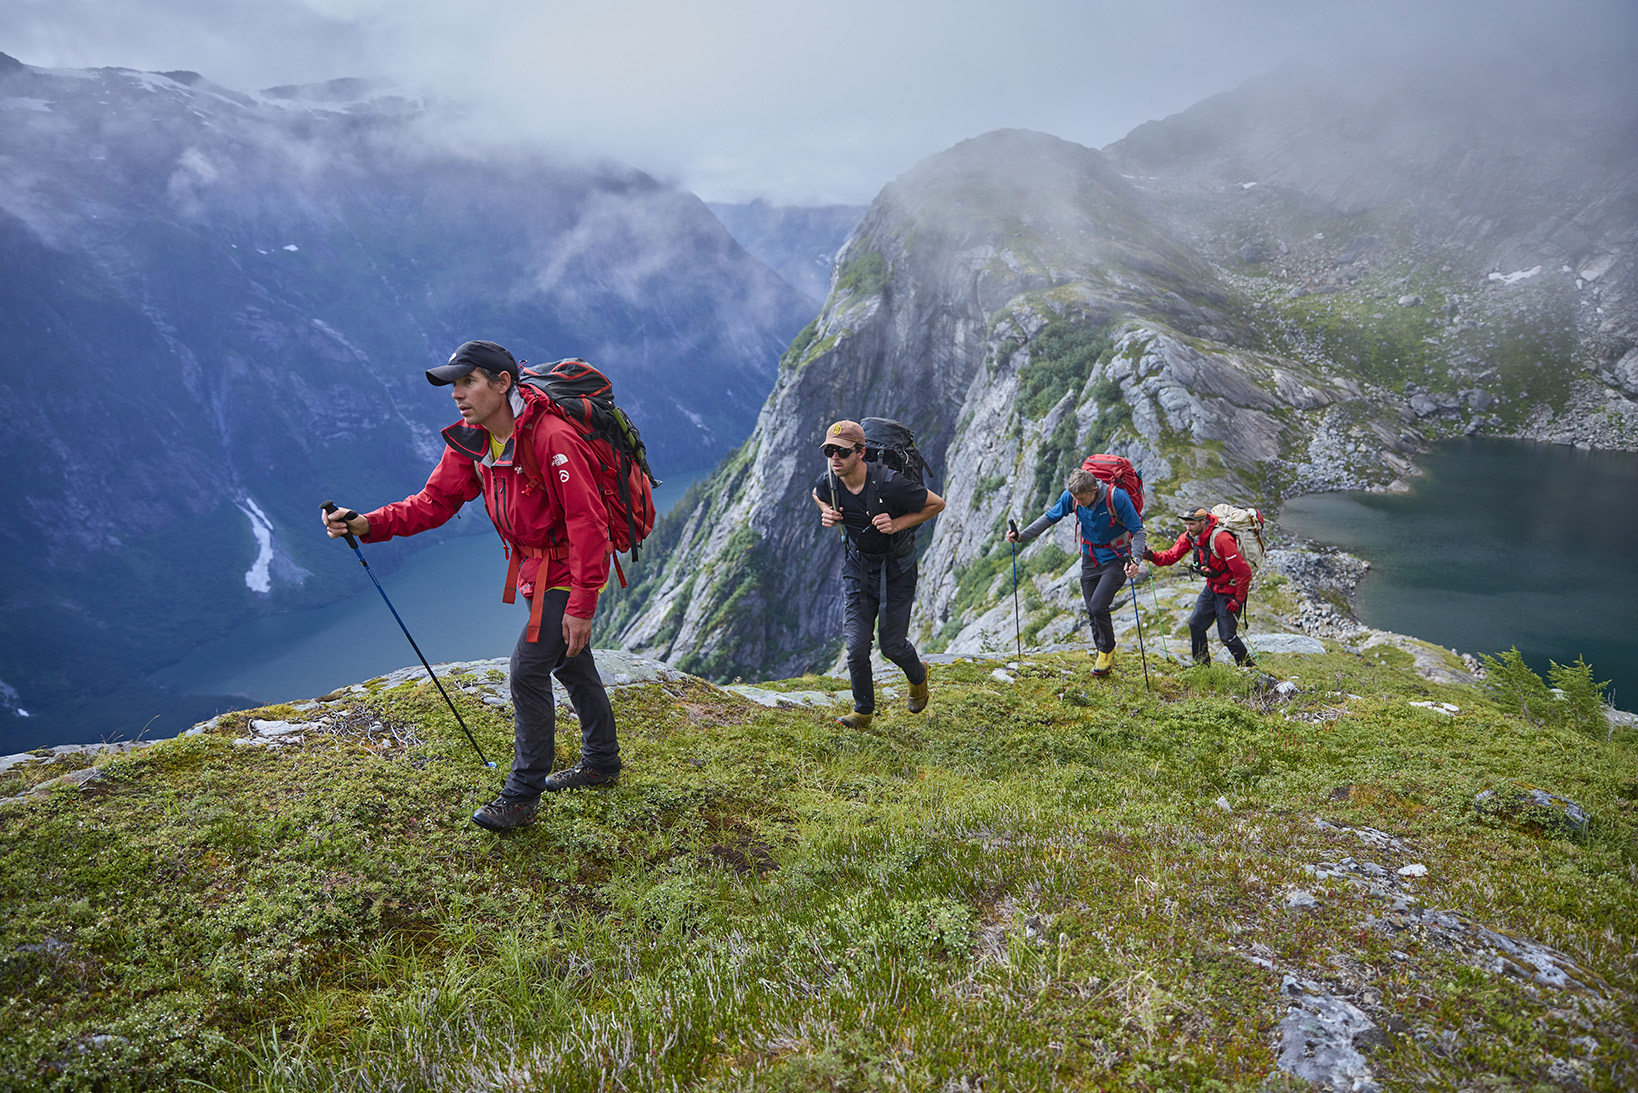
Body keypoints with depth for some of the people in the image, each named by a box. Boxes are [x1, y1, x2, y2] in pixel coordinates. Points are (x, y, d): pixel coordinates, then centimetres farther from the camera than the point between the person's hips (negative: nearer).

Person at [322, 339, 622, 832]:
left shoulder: (552, 438, -29)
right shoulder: (470, 441, -2)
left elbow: (588, 524, -28)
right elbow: (434, 501, -2)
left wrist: (581, 606, -27)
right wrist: (369, 524, -19)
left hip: (569, 573, -9)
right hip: (536, 566, 9)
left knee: (528, 671, -8)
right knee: (571, 664, 20)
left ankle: (522, 796, 8)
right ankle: (601, 760, 39)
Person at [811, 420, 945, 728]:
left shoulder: (888, 483, -28)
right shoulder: (826, 483, -14)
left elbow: (937, 504, -14)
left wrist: (898, 524, -24)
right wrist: (827, 513, -9)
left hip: (897, 567, -3)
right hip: (858, 566, 3)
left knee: (891, 644, 0)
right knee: (857, 645, -2)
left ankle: (918, 675, 36)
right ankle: (863, 710, 19)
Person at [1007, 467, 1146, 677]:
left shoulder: (1116, 497, -28)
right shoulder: (1071, 496, -15)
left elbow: (1138, 531, -20)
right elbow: (1050, 517, -1)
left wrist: (1134, 561, -35)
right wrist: (1022, 536, -11)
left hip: (1116, 558, -5)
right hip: (1091, 557, 5)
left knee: (1098, 606, -17)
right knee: (1092, 611, 5)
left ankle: (1107, 650, 8)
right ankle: (1105, 659, 23)